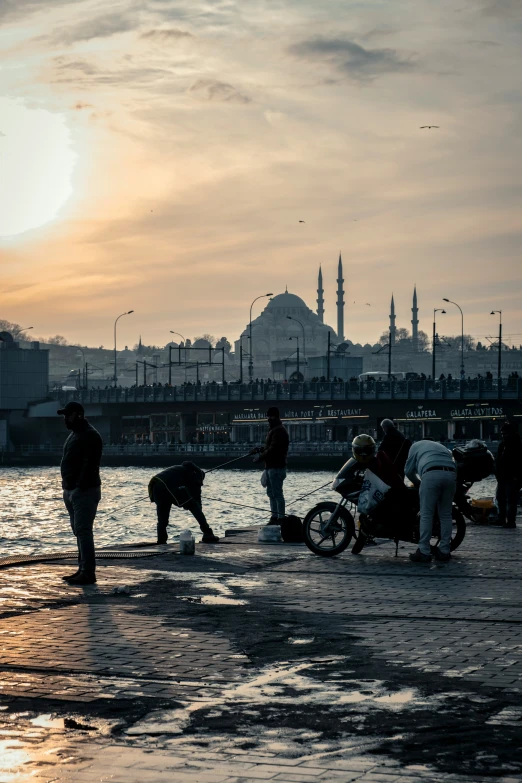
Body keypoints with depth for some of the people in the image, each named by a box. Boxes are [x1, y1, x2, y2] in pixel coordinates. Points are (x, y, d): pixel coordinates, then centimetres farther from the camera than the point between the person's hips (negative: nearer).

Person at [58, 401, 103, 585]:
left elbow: (89, 465, -21)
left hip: (85, 491, -10)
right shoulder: (75, 434, 18)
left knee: (83, 531, -11)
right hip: (71, 490, 10)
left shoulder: (90, 435, -13)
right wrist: (67, 487, 14)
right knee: (79, 531, 11)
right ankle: (83, 570, 16)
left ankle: (88, 573, -11)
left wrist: (80, 487, -23)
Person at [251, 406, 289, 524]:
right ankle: (274, 516, 19)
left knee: (277, 493, -9)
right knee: (271, 493, 13)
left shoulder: (279, 431, -14)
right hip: (271, 466, 11)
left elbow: (273, 449, -22)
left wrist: (260, 457, -17)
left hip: (276, 467, -11)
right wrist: (259, 450, 12)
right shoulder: (273, 430, 20)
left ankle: (280, 518, -8)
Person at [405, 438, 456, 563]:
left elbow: (408, 470, 22)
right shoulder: (442, 447, 41)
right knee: (446, 515, 13)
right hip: (451, 474, 4)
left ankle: (424, 552, -3)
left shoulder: (417, 445, 29)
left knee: (426, 515, -1)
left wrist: (417, 483, 38)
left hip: (431, 474, -4)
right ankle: (444, 551, 14)